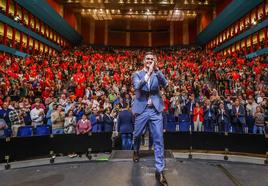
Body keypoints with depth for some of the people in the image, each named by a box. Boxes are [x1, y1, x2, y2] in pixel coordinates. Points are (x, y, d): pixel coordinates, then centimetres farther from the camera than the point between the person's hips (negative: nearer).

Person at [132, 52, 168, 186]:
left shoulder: (157, 74, 7)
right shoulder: (137, 74, 3)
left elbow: (165, 84, -12)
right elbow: (137, 86, -18)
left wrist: (156, 69, -21)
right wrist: (148, 72, -26)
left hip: (155, 110, 1)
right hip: (142, 110, 0)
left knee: (159, 140, -2)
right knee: (137, 135, 18)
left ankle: (159, 171, 8)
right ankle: (136, 151, 51)